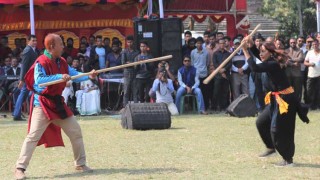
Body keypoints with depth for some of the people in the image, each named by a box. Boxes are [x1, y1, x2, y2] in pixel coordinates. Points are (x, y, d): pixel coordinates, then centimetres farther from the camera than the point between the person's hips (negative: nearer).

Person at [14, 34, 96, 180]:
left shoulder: (62, 62, 7)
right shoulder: (41, 62, -17)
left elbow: (74, 74, 14)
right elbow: (39, 80, -31)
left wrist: (88, 76, -3)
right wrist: (60, 76, -35)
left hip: (57, 102, 8)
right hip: (42, 103, -8)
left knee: (76, 132, 11)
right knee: (33, 136, -13)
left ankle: (80, 164, 25)